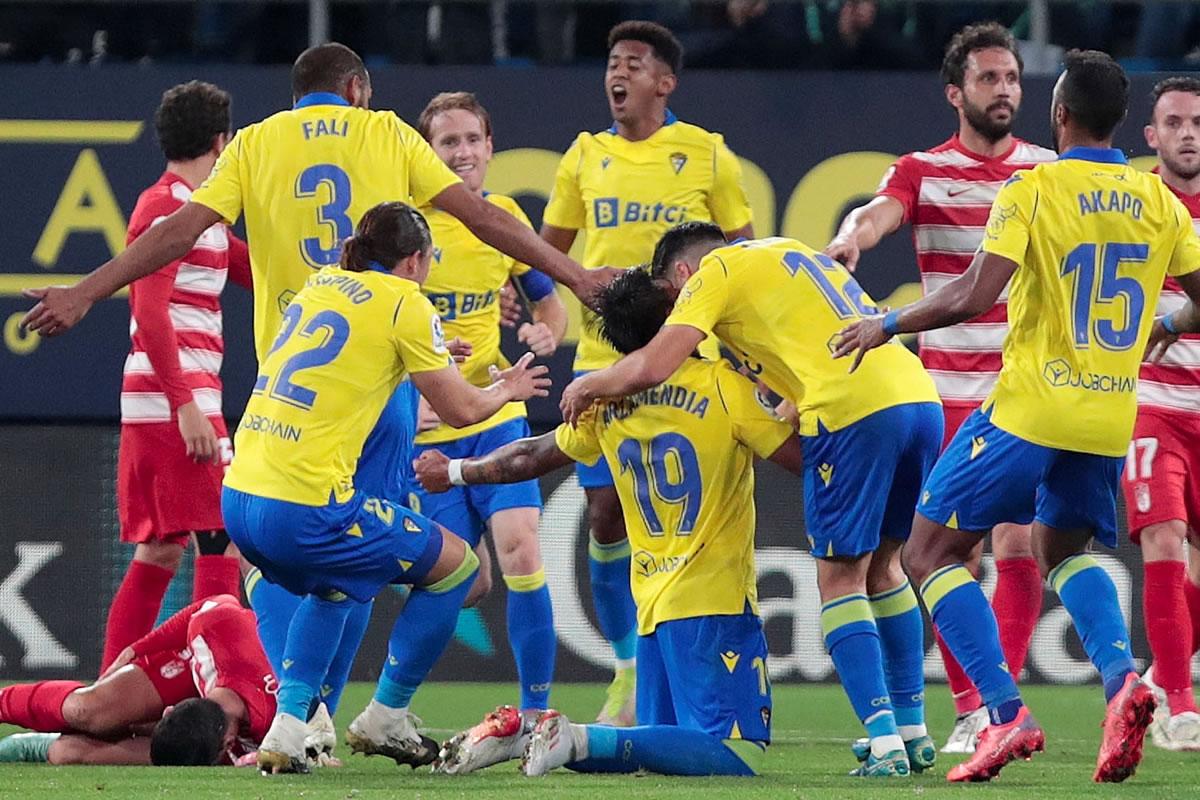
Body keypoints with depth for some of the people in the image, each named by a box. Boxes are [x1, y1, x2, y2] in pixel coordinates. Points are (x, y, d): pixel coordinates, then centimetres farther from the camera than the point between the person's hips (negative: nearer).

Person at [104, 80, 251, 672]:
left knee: (159, 553, 11)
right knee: (222, 547, -11)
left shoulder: (201, 213, 19)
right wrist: (186, 405, -23)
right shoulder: (168, 207, -10)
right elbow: (150, 312, -19)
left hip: (166, 402, 10)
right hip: (179, 402, -10)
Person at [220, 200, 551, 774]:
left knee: (329, 586, 35)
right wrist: (506, 390, 25)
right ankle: (384, 720, 17)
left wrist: (430, 354, 48)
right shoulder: (403, 302, -2)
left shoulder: (319, 286, 18)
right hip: (306, 507, -7)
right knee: (454, 564, 12)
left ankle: (288, 725, 18)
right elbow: (460, 409, 4)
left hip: (238, 497, 7)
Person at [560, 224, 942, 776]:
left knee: (839, 578, 1)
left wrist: (588, 386, 15)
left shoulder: (714, 271, 8)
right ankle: (914, 733, 23)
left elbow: (652, 367, -1)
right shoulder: (791, 253, 32)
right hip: (919, 395, 7)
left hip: (852, 410, -7)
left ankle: (884, 744, -8)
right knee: (881, 564, 21)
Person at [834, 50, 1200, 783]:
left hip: (1030, 410, -6)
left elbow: (973, 297, -18)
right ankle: (1122, 679, -3)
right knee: (1065, 552, 26)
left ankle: (1007, 714, -10)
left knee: (931, 553, 5)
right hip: (1111, 416, 6)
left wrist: (887, 325, -4)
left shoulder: (1032, 190, -10)